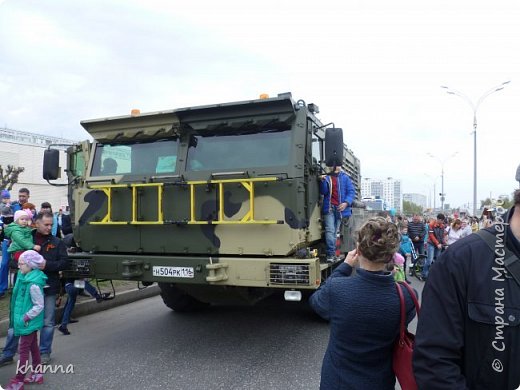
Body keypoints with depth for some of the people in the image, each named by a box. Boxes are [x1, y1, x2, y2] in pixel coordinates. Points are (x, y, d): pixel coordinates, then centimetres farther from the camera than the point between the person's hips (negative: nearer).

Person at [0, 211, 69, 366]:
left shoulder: (57, 242, 4)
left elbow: (64, 262, -2)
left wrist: (47, 265, -17)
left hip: (48, 288, 0)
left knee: (47, 322, 9)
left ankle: (44, 353, 24)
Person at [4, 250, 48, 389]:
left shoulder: (33, 284, -26)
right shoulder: (24, 276, 2)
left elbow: (39, 306, -21)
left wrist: (26, 318, -19)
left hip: (28, 322, -9)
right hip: (30, 321, 9)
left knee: (24, 350, 3)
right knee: (33, 347, 19)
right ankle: (37, 374, 32)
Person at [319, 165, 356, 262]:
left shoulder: (345, 178, 9)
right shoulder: (326, 177, 7)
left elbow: (351, 191, 3)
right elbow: (323, 192, -2)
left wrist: (346, 203, -12)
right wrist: (322, 181, -19)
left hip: (340, 208, 2)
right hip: (329, 208, -2)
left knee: (335, 232, 6)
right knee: (330, 230, -13)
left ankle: (332, 254, 12)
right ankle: (331, 254, -15)